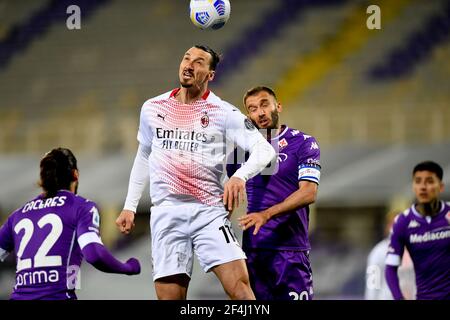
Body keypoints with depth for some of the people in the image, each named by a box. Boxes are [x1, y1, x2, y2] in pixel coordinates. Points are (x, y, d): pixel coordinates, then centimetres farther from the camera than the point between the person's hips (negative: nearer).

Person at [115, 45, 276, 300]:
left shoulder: (224, 113, 0)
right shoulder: (152, 109, 12)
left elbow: (264, 149, -9)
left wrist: (240, 176, -28)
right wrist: (130, 206, 20)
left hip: (210, 211, -2)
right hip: (166, 214, 2)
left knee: (239, 285, -17)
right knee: (170, 296, -3)